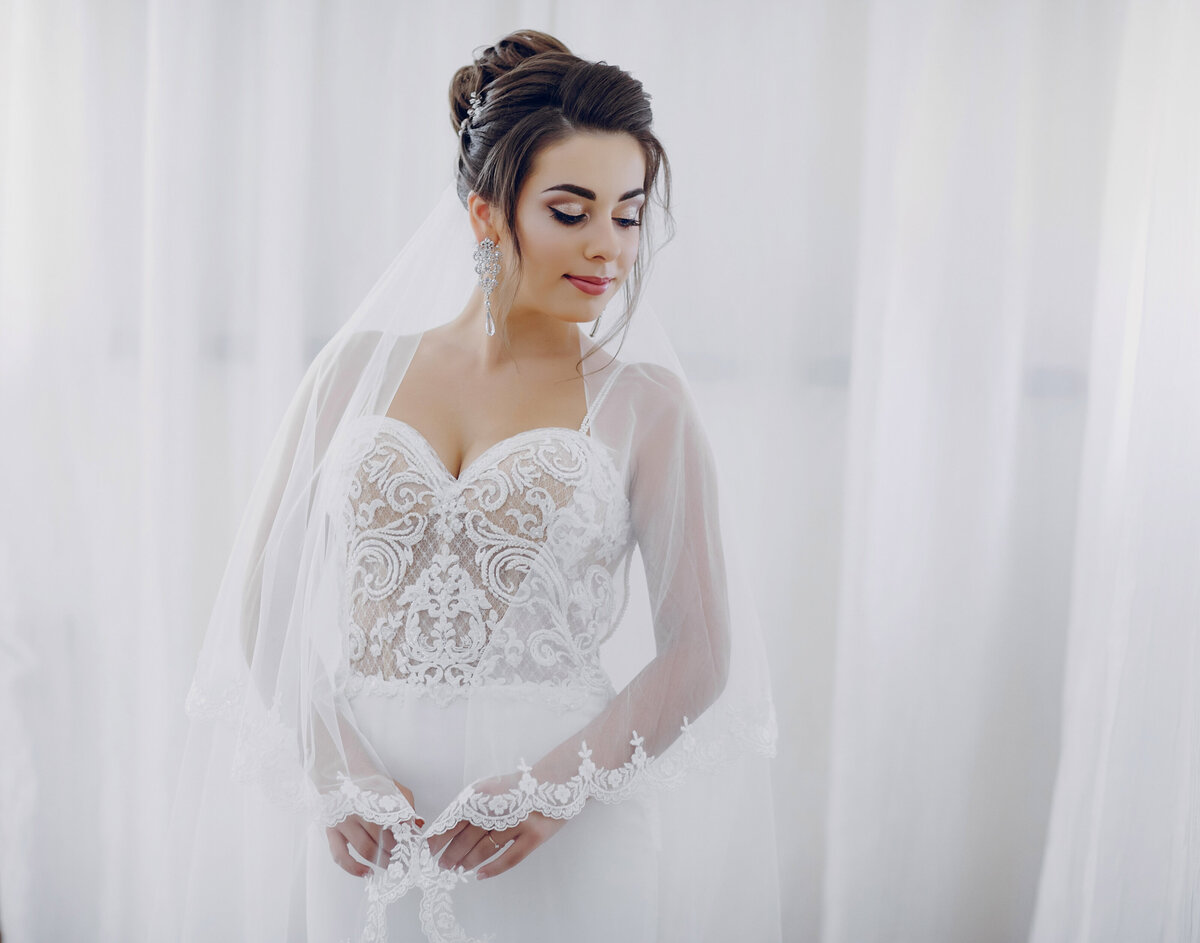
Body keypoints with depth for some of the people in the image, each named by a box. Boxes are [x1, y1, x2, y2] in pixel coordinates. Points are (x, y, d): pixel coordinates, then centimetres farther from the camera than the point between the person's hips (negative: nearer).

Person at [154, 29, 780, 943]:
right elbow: (263, 600, 3)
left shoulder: (643, 403, -3)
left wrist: (556, 786, -16)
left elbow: (699, 652, -4)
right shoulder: (361, 368, 3)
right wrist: (335, 771, -10)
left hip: (560, 842, -1)